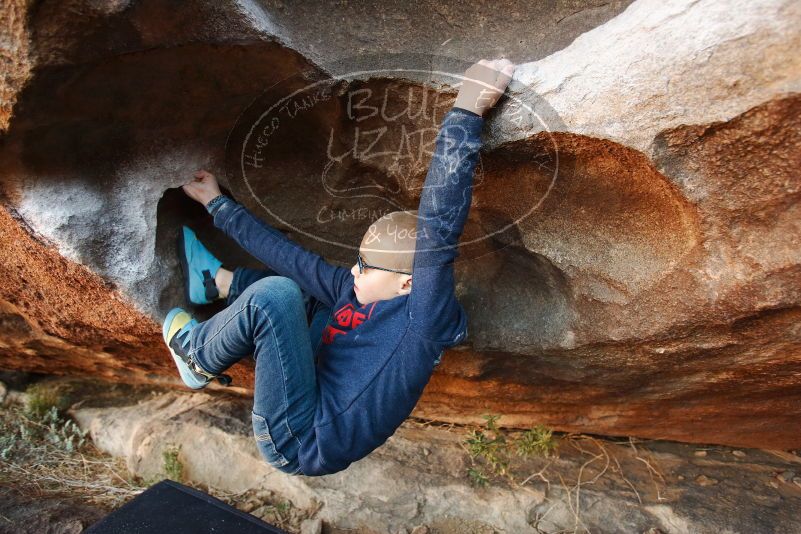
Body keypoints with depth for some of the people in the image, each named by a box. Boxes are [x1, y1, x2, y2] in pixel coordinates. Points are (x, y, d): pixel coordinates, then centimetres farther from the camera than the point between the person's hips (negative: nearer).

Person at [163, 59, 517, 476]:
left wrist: (466, 110, -32)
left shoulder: (424, 315, -19)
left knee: (274, 293, -22)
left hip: (301, 447, -8)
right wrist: (216, 202, 19)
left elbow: (439, 226, -33)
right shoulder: (350, 292, 3)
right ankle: (216, 282, 29)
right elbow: (286, 254, 10)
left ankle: (198, 358, 5)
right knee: (299, 285, 16)